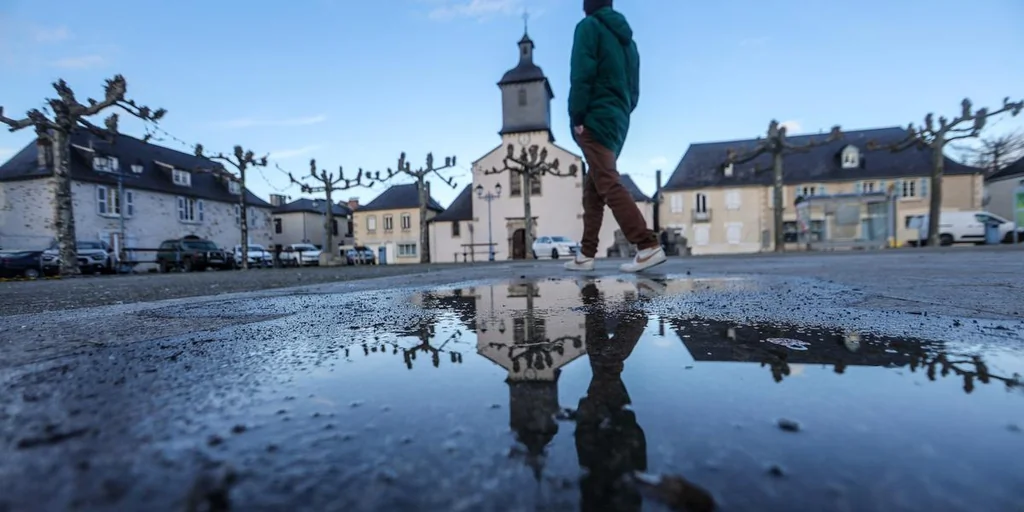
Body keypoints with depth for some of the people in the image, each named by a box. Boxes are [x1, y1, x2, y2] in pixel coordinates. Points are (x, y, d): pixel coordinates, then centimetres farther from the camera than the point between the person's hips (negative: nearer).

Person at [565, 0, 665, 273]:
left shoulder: (589, 26, 1)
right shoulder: (627, 39, 23)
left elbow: (582, 75, -13)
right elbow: (634, 89, 20)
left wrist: (577, 117, -12)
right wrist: (621, 114, 20)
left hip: (595, 119, -8)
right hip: (618, 121, 8)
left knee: (609, 185, -14)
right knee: (593, 187, 8)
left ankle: (648, 246, -21)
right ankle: (586, 255, 9)